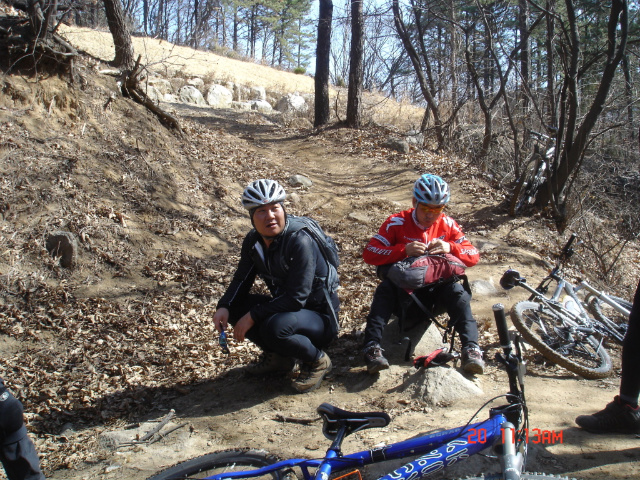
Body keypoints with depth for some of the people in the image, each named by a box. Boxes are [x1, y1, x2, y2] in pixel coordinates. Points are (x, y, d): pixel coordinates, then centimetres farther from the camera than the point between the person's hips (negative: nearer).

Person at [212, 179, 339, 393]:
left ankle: (317, 361, -4)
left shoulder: (300, 241, -26)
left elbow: (296, 298, -29)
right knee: (234, 307, -10)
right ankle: (278, 357, 9)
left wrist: (253, 316, -28)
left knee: (275, 327, -36)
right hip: (284, 306, 7)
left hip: (319, 316, -7)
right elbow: (241, 280, 1)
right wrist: (223, 307, -19)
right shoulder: (253, 241, -3)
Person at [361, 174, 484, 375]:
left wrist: (450, 247, -23)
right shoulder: (397, 223, -8)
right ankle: (372, 348, -37)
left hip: (435, 288, 2)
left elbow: (473, 256, -2)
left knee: (457, 291, -27)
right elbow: (369, 253, -17)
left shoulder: (448, 225, 1)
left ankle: (471, 348, -29)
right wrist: (403, 250, -31)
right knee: (385, 288, -33)